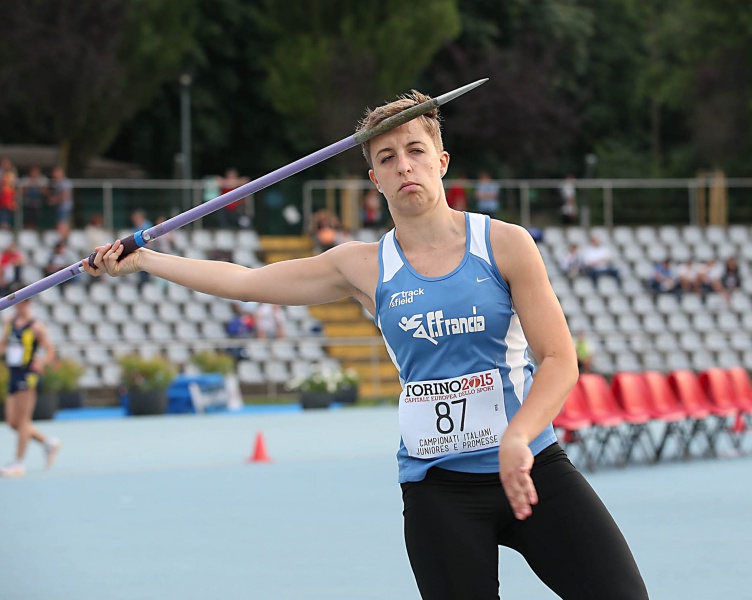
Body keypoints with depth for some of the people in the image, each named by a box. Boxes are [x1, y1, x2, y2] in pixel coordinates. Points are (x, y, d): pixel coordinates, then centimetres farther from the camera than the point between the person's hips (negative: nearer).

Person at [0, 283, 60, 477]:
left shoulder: (36, 327, -7)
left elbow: (50, 352, -6)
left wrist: (42, 361, -26)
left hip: (28, 376, -7)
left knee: (22, 419, -6)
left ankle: (19, 463, -3)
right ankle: (48, 442, 24)